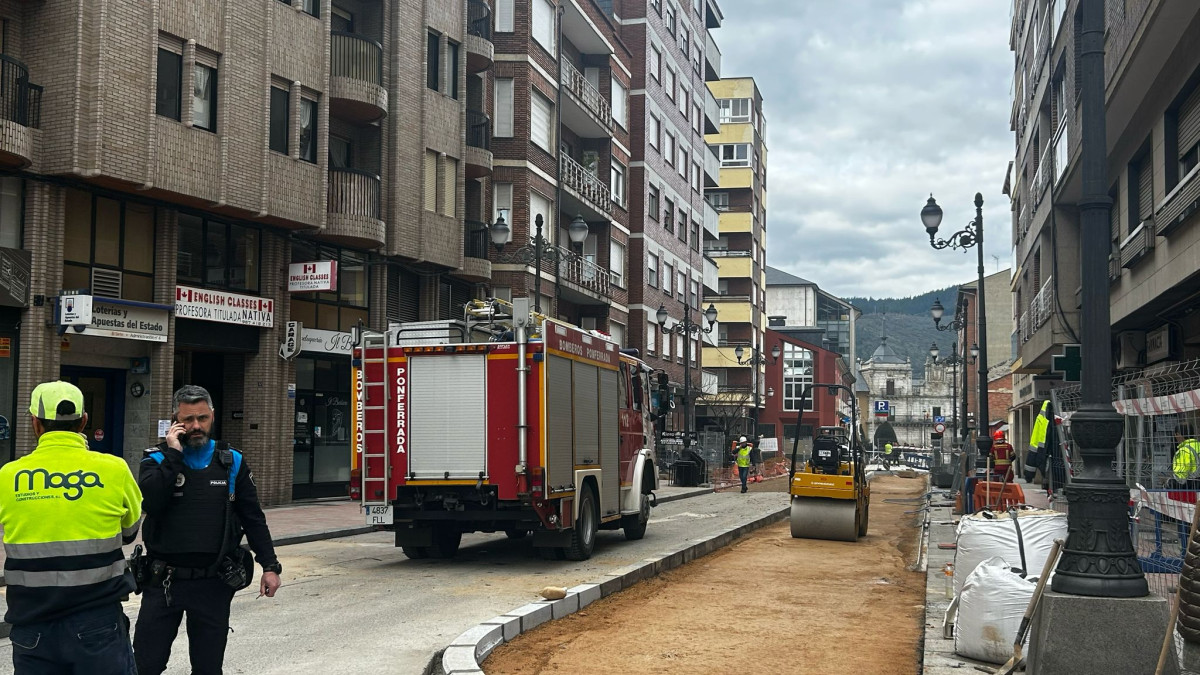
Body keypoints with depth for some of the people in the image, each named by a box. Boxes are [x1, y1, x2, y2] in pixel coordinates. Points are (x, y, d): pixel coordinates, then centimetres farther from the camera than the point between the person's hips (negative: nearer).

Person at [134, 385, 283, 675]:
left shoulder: (232, 462, 5)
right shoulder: (158, 459, 1)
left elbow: (253, 518, 7)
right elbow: (148, 501, -19)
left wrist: (269, 565, 1)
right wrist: (173, 454, -15)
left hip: (212, 584, 1)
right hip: (164, 582, -1)